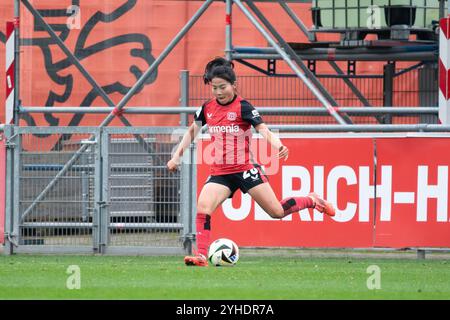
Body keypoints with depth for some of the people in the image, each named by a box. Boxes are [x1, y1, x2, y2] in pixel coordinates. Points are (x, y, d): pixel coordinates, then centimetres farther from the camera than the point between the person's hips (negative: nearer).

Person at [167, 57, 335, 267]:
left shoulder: (242, 107, -10)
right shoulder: (207, 108, 5)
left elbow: (263, 129, -21)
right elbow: (192, 131, 21)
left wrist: (277, 145, -41)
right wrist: (177, 156, 15)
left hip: (245, 168, -4)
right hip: (220, 172, 4)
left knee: (277, 212, -3)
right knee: (202, 208, -21)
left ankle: (312, 201, 25)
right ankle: (201, 256, -20)